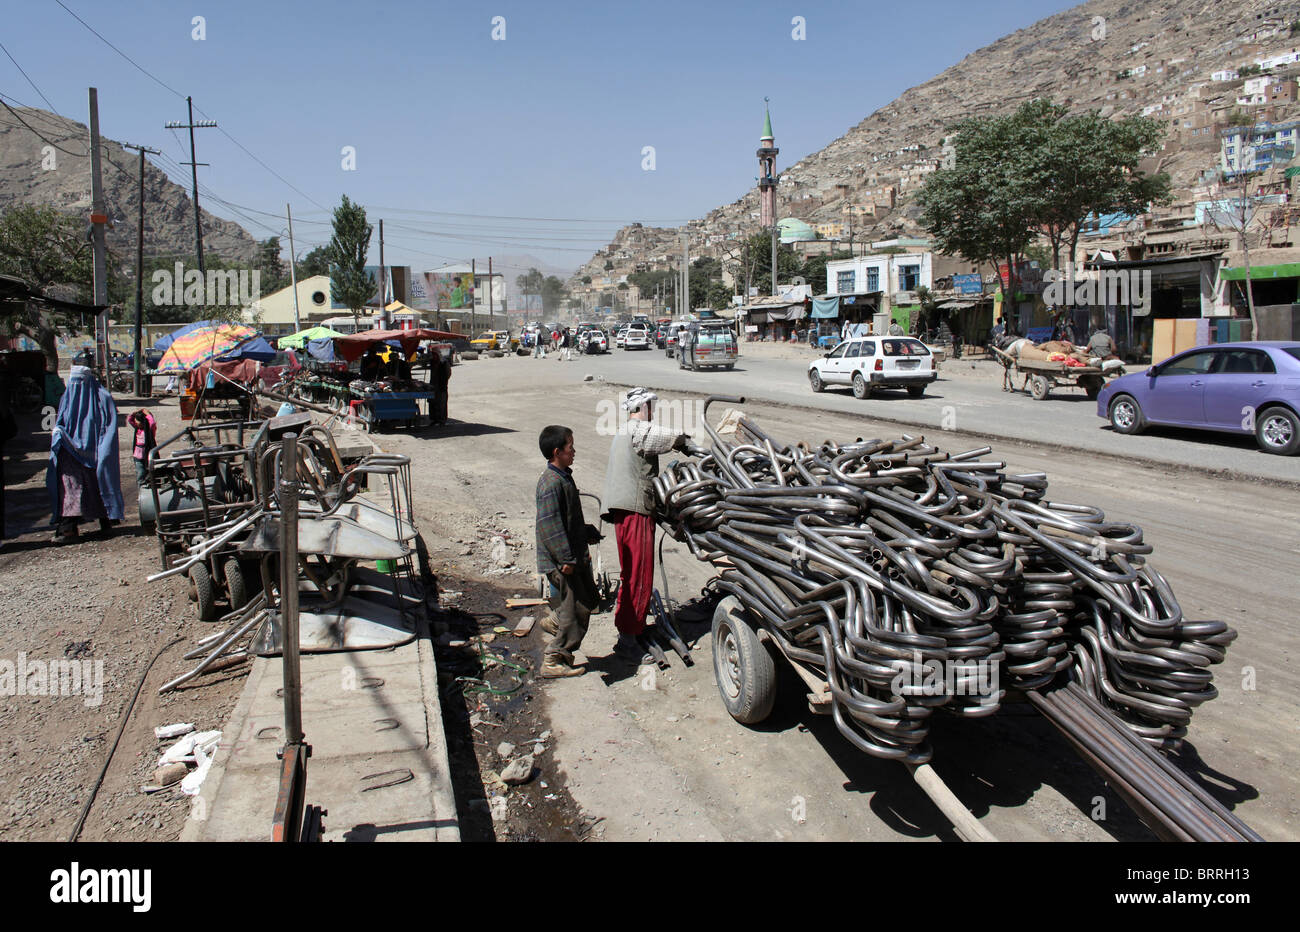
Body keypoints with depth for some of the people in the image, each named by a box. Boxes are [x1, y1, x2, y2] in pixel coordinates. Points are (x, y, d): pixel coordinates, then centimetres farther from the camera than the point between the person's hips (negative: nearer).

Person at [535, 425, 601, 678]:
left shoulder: (564, 477, 12)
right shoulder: (551, 483, -21)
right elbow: (550, 526, -24)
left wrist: (588, 533, 28)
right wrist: (566, 559, -24)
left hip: (575, 557, 10)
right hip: (560, 562, -10)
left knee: (588, 602, 16)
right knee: (572, 611, -3)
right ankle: (552, 661, 9)